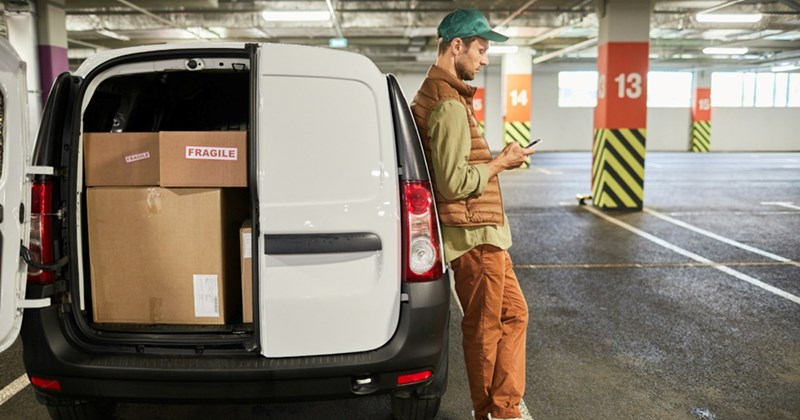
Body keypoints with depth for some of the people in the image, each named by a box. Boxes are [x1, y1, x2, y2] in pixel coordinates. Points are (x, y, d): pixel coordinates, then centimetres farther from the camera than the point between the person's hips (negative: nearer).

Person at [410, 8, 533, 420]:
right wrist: (501, 162, -11)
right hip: (475, 235, -11)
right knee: (485, 329, 3)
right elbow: (454, 183, -24)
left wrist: (495, 160, 12)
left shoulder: (434, 95, 15)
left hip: (483, 234, 11)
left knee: (513, 313, 18)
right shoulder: (449, 105, -19)